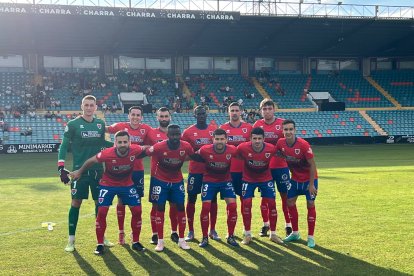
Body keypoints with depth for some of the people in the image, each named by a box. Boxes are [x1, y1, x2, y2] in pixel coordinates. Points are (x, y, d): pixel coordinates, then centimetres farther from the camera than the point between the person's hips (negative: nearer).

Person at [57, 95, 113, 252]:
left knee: (100, 202, 8)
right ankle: (71, 240, 9)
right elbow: (64, 146, -6)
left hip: (98, 170, 4)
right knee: (76, 202, -2)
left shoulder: (100, 124, 7)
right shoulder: (73, 124, -6)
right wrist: (61, 167, -14)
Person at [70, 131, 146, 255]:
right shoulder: (107, 154, -31)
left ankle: (135, 242, 15)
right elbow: (91, 160, -13)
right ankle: (100, 244, 4)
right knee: (102, 212, -10)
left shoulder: (136, 150, -27)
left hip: (127, 185, 2)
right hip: (108, 185, -2)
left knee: (137, 211, -2)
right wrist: (79, 172, -1)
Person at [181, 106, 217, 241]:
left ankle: (212, 230, 17)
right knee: (191, 199, 2)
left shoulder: (214, 130, 3)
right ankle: (191, 231, 13)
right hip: (195, 170, -1)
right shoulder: (188, 132, -1)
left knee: (213, 199, 6)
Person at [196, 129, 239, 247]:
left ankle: (230, 237, 6)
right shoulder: (205, 150, -23)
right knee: (206, 207, -11)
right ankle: (205, 238, 5)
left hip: (226, 181, 1)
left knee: (232, 205, -10)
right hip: (209, 181, -1)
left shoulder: (232, 150, -20)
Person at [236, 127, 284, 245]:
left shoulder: (271, 149, -25)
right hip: (248, 179, -1)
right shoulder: (243, 148, -27)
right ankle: (247, 234, 8)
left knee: (272, 203, -1)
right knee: (246, 203, -7)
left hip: (266, 179, 1)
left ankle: (273, 234, 14)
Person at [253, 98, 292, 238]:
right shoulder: (257, 125, 3)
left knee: (285, 195, 3)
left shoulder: (282, 123, -3)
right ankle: (265, 225, 21)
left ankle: (288, 225, 14)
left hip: (281, 166, -1)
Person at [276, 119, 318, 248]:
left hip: (309, 179, -5)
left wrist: (311, 184, -18)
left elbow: (312, 165, -20)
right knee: (290, 202, 7)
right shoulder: (281, 143, -13)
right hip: (295, 178, 5)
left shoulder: (303, 145, -27)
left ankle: (311, 237, 7)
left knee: (310, 204, -4)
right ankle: (295, 233, 23)